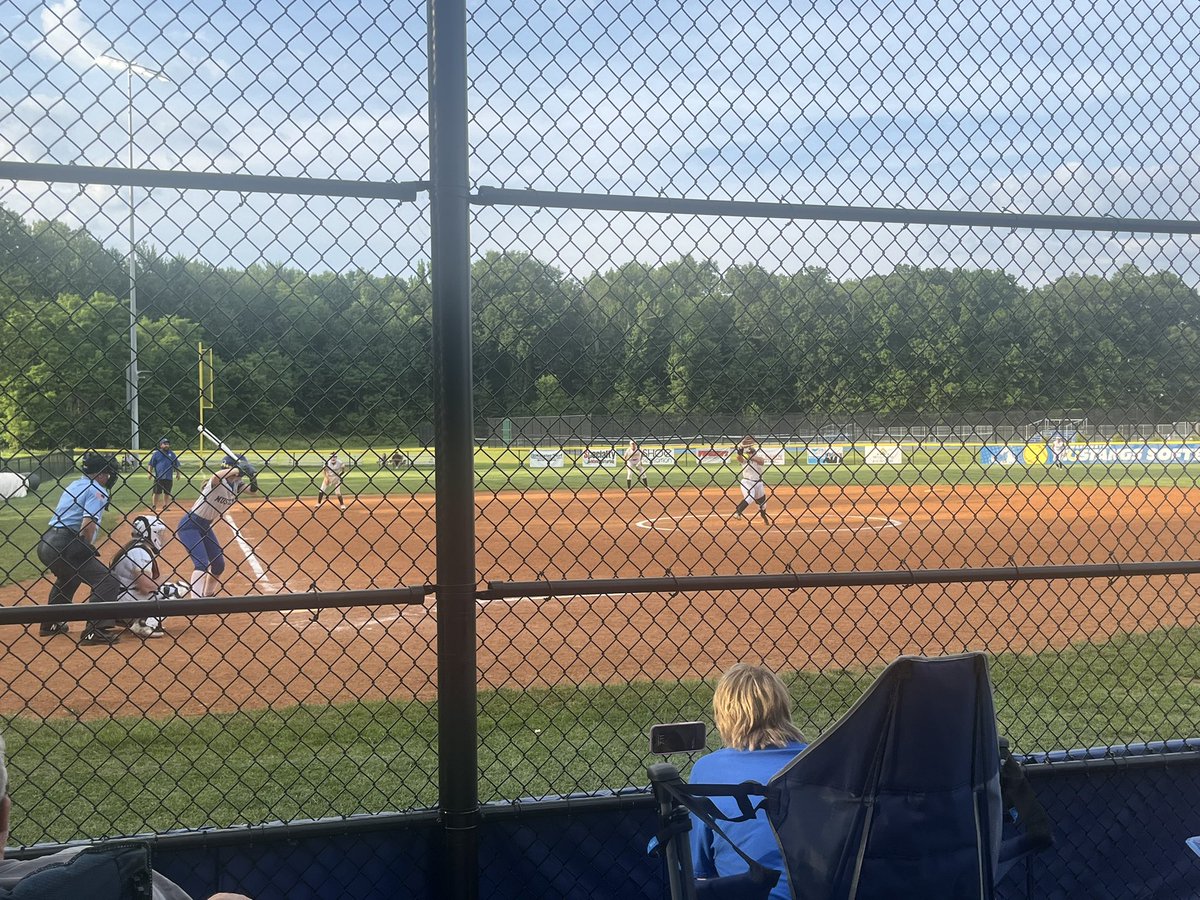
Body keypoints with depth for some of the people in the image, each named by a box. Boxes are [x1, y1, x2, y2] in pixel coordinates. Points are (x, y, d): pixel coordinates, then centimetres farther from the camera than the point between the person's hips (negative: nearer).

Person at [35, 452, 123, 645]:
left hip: (46, 544, 10)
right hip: (66, 545, -9)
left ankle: (50, 623, 43)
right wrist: (88, 547, -3)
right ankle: (95, 630, -20)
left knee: (67, 579, 36)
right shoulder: (97, 491, -6)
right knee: (108, 582, -10)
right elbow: (88, 525, -19)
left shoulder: (73, 485, 21)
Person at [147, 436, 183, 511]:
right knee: (156, 493, -4)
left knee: (167, 493, 8)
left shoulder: (172, 453, 11)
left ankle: (165, 506, 18)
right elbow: (150, 465, 2)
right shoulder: (156, 454, 3)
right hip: (158, 477, -3)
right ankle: (153, 507, 3)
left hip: (169, 477, 3)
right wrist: (150, 473, -10)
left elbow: (177, 465, 15)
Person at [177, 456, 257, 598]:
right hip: (190, 526, -9)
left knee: (219, 565, 13)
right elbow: (217, 476, -48)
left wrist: (253, 476, -28)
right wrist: (238, 470, -48)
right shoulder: (219, 482, -25)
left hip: (205, 527, 9)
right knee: (201, 563, -22)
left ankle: (207, 596, 33)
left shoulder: (236, 483, -1)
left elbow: (252, 489, -12)